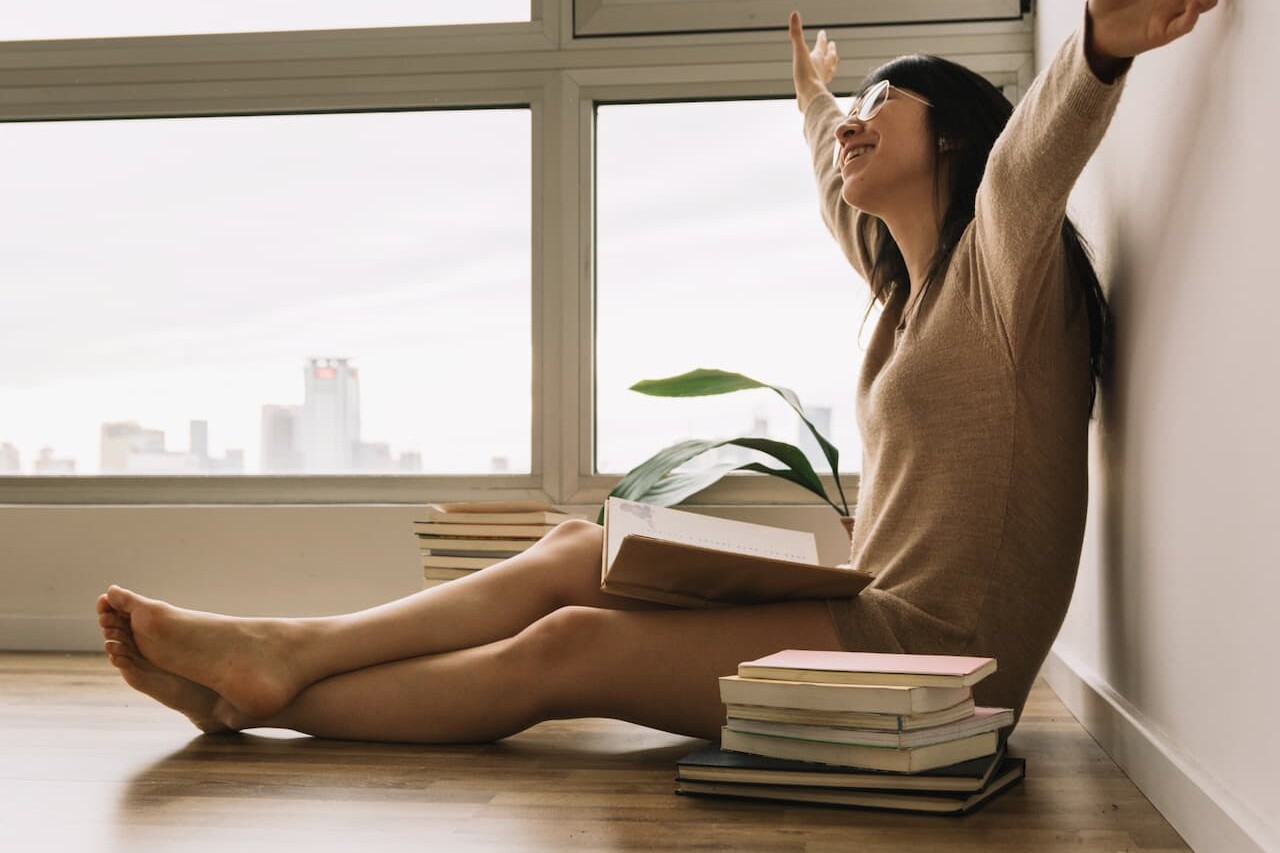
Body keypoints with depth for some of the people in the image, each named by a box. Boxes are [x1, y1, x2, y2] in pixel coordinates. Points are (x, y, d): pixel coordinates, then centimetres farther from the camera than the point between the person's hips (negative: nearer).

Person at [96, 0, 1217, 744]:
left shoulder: (1002, 261, -5)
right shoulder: (913, 287, 20)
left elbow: (1035, 154, -28)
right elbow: (842, 194, 41)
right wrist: (812, 96, 58)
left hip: (935, 652, -8)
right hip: (877, 621, 8)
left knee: (567, 647, -18)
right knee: (576, 554, -3)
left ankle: (261, 697, -12)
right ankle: (279, 657, -6)